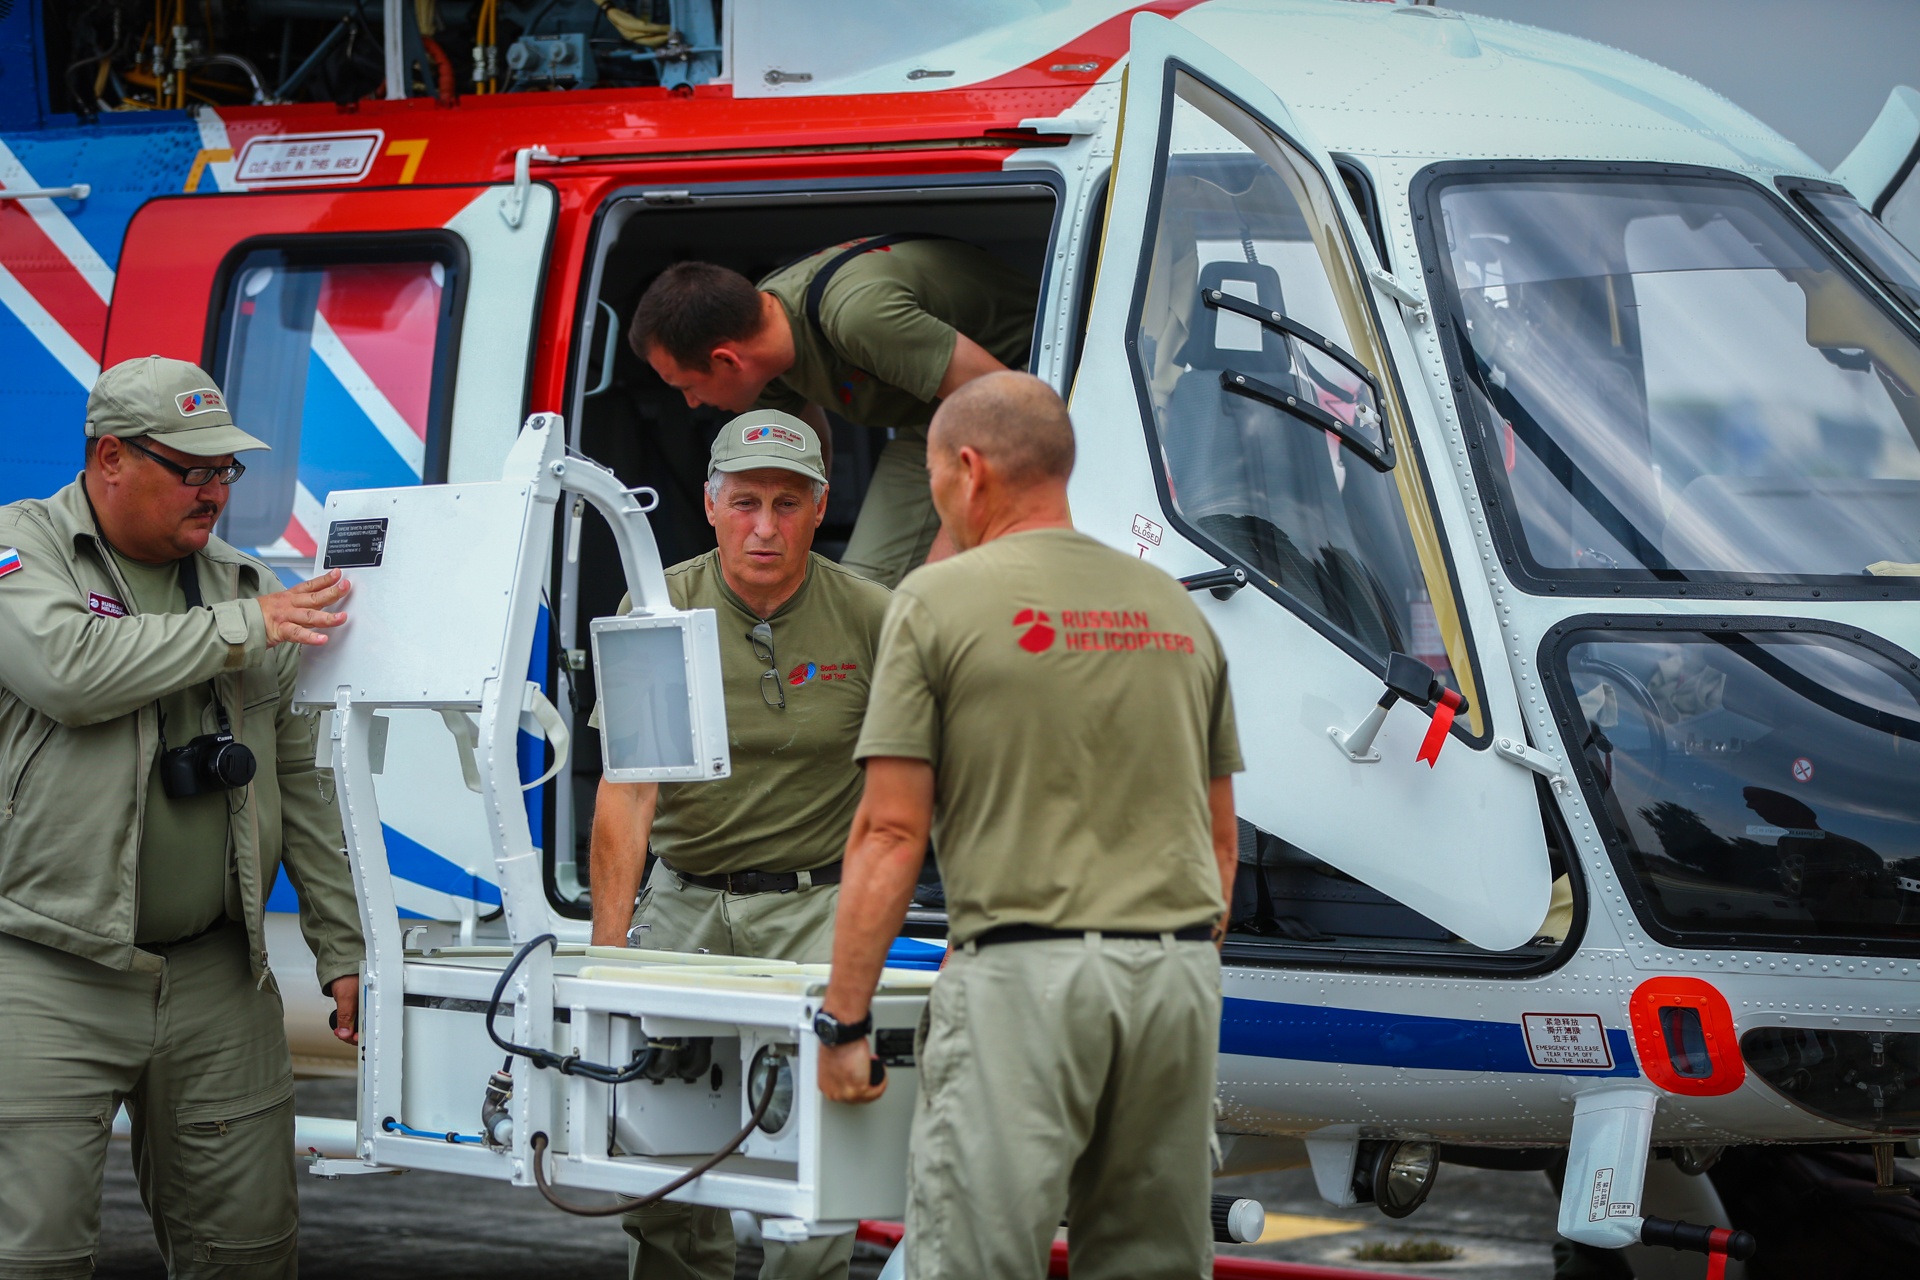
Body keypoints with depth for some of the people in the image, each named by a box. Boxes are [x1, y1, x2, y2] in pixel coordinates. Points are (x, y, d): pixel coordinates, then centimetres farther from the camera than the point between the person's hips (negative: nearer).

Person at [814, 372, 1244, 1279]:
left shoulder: (939, 601, -2)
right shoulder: (1176, 611, 14)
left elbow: (890, 833, -6)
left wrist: (844, 1019, -2)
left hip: (1023, 972, -5)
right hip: (1179, 968, 5)